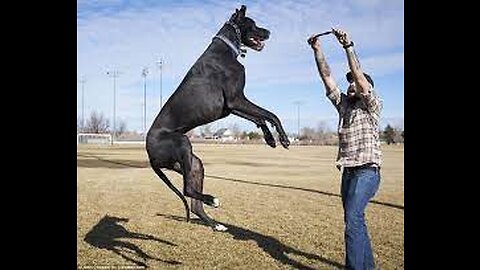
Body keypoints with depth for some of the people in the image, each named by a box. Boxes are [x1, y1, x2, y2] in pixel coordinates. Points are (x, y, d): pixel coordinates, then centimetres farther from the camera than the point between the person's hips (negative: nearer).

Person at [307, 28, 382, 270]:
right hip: (348, 171, 7)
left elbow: (360, 76, -15)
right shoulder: (343, 104, 16)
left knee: (353, 219, -19)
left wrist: (348, 46, -18)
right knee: (355, 220, 13)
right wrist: (317, 50, 3)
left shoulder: (372, 105, 0)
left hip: (366, 171, -7)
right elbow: (327, 77, 9)